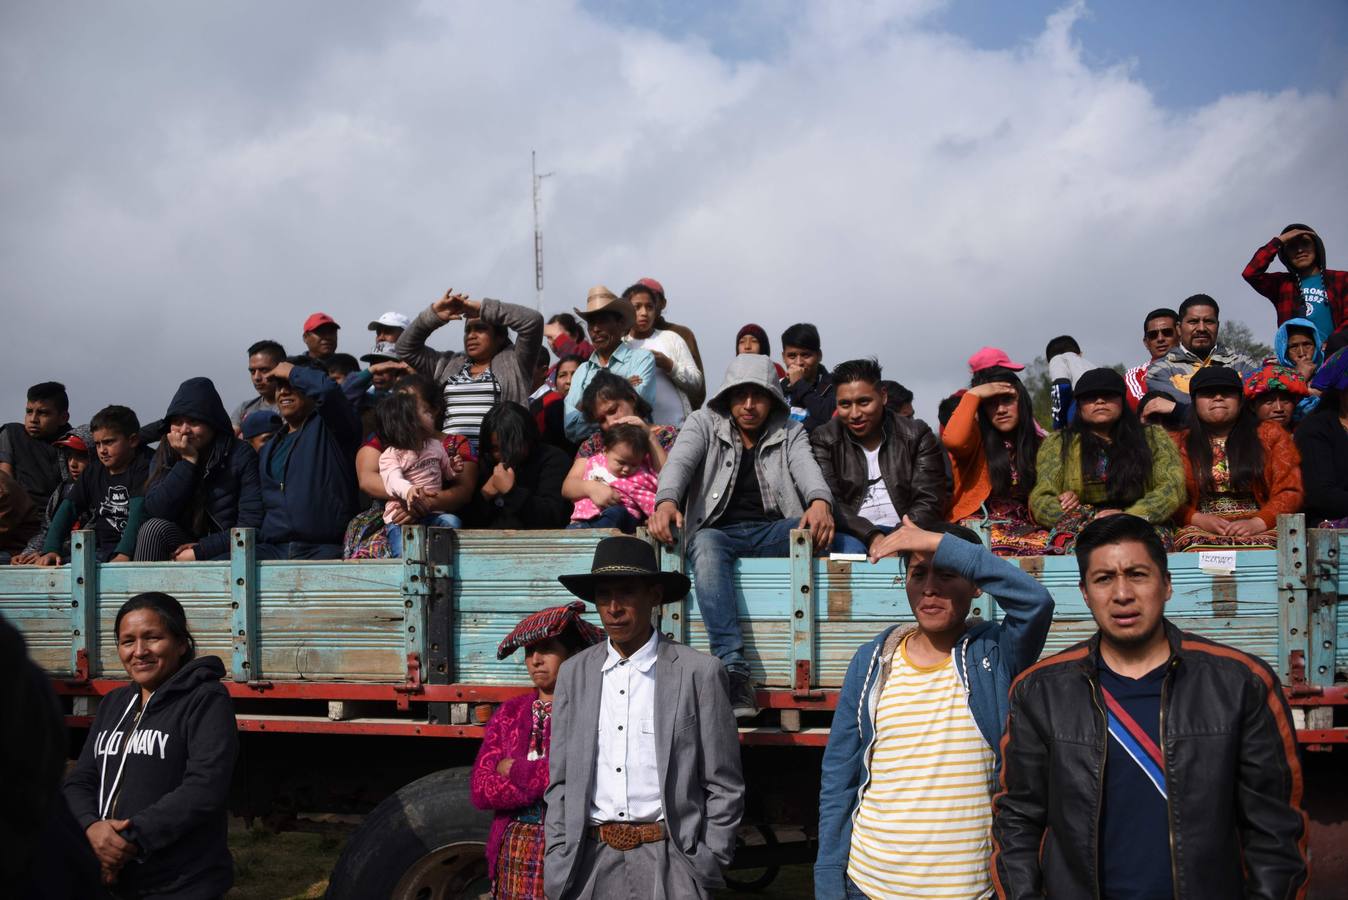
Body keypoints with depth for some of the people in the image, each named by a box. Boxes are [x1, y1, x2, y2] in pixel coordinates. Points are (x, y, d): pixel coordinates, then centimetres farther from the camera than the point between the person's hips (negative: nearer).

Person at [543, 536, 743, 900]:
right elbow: (559, 782, 9)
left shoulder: (699, 673, -4)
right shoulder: (574, 674, 7)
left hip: (669, 866, -3)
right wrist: (557, 869, 3)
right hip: (590, 865, 3)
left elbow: (724, 787, -1)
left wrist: (705, 868, -6)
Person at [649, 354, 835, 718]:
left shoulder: (789, 432, 16)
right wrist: (666, 501, -32)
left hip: (772, 532, 2)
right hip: (719, 531, -2)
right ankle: (733, 669, -53)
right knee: (705, 544, -38)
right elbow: (679, 462, -7)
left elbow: (806, 467, -6)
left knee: (815, 528, -31)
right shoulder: (704, 423, 12)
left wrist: (820, 501, -31)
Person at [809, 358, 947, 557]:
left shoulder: (916, 435, 8)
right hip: (852, 534, -1)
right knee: (848, 547, -35)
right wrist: (872, 537, -21)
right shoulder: (824, 439, 8)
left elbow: (929, 503, -1)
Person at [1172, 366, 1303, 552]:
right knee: (1198, 550, -37)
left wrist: (1258, 523, -11)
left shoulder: (1270, 435, 14)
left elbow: (1289, 492, 7)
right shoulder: (1180, 443, 12)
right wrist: (1199, 520, -12)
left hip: (1262, 529, 1)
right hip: (1200, 530, -1)